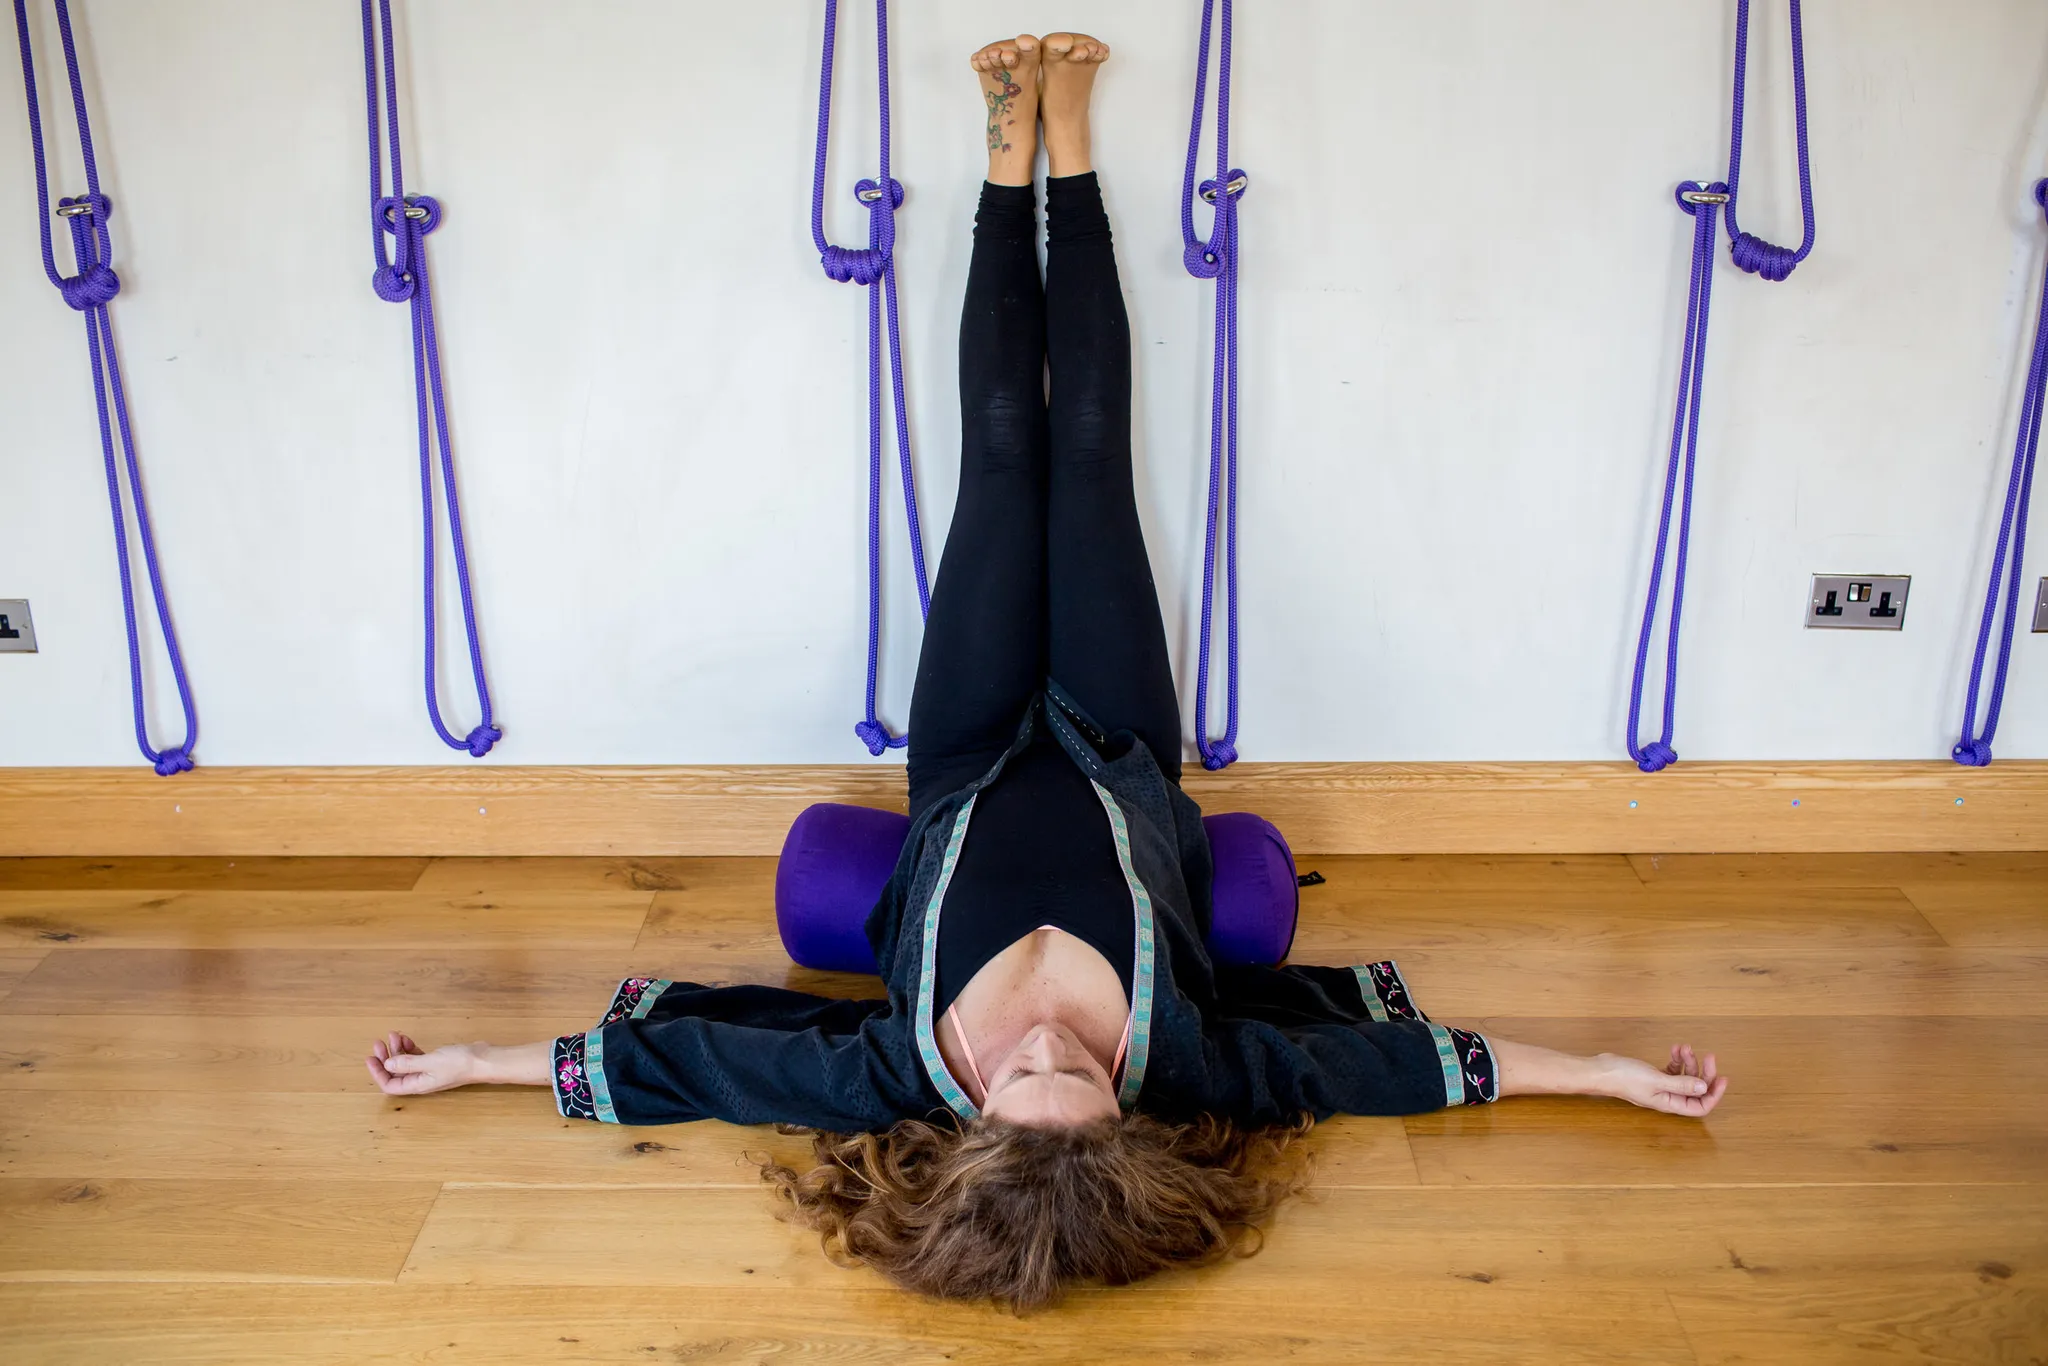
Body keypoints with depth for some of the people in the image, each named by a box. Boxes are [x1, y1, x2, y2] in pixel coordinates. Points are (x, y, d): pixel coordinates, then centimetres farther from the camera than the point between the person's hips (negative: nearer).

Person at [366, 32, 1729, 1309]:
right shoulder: (1175, 1062, -38)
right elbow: (1417, 1057, -27)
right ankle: (1059, 145, 29)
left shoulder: (910, 1074, -39)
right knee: (1083, 452, 3)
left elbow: (660, 1059, -29)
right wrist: (1617, 1073, -24)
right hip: (1117, 767, 0)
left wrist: (464, 1062, -22)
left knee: (1007, 455, 3)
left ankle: (1018, 152, 30)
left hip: (976, 778, 0)